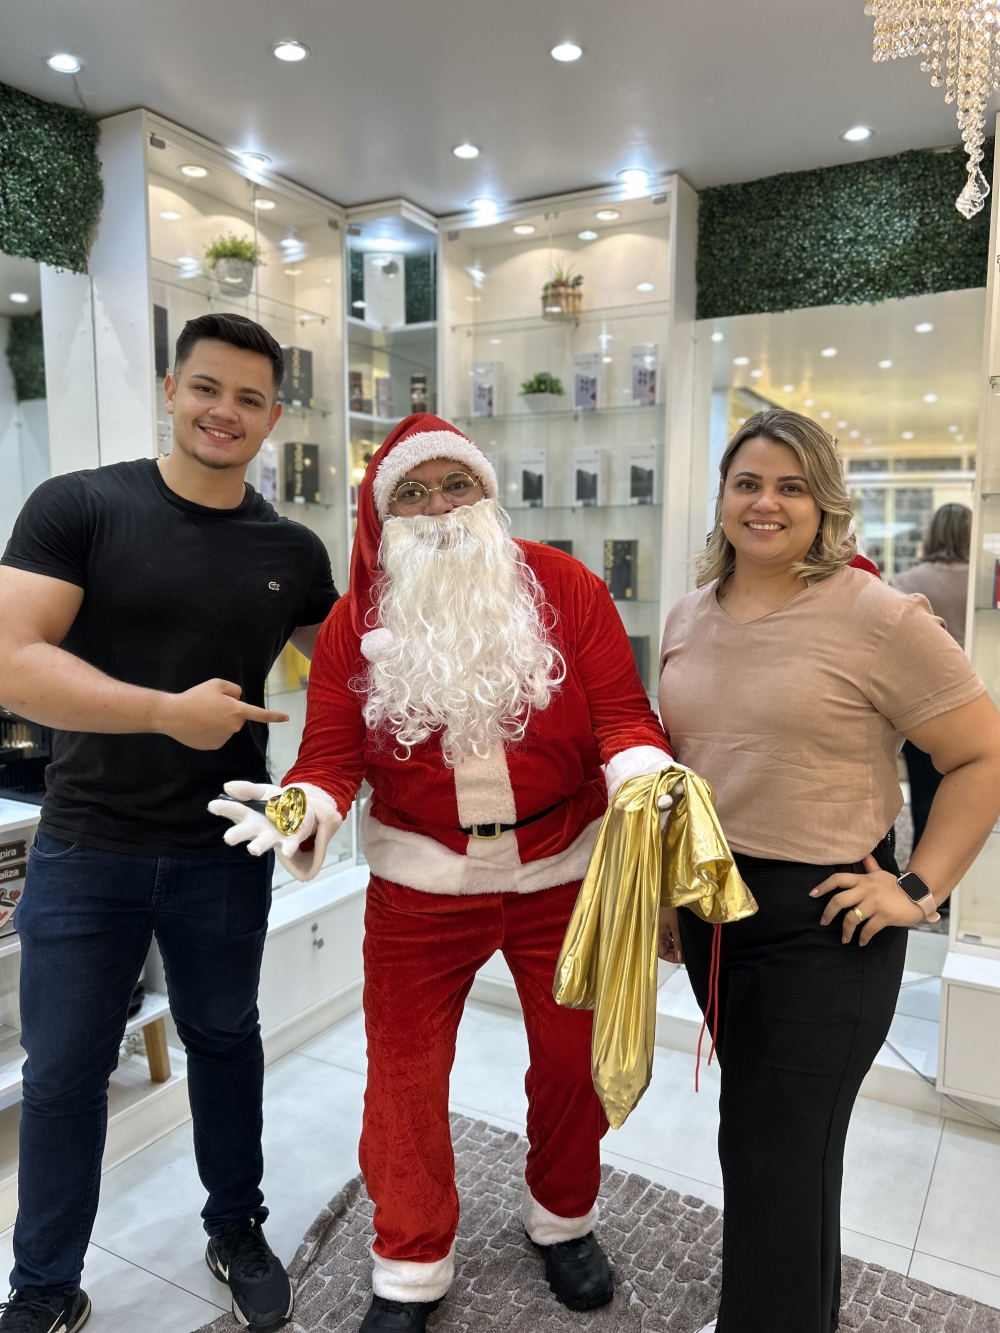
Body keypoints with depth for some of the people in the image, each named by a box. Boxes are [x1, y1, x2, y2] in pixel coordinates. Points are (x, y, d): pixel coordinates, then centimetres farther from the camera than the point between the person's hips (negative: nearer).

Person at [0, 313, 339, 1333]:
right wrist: (166, 710, -26)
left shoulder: (293, 552, 1)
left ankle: (237, 1231, 43)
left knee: (223, 1039, 19)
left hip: (226, 855, 2)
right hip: (86, 848, -2)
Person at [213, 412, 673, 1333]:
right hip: (421, 885, 0)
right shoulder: (356, 624, -2)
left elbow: (621, 715, -8)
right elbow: (332, 753, -6)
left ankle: (563, 1218, 48)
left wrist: (647, 780, -28)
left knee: (571, 1059, 17)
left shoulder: (566, 589, -5)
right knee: (406, 1075, 11)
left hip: (565, 874, 1)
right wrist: (307, 809, -27)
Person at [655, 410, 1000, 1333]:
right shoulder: (690, 617, 6)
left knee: (776, 1158, 7)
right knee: (756, 1133, 21)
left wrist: (921, 891, -11)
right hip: (712, 903, 6)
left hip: (820, 920, -6)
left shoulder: (879, 617, -13)